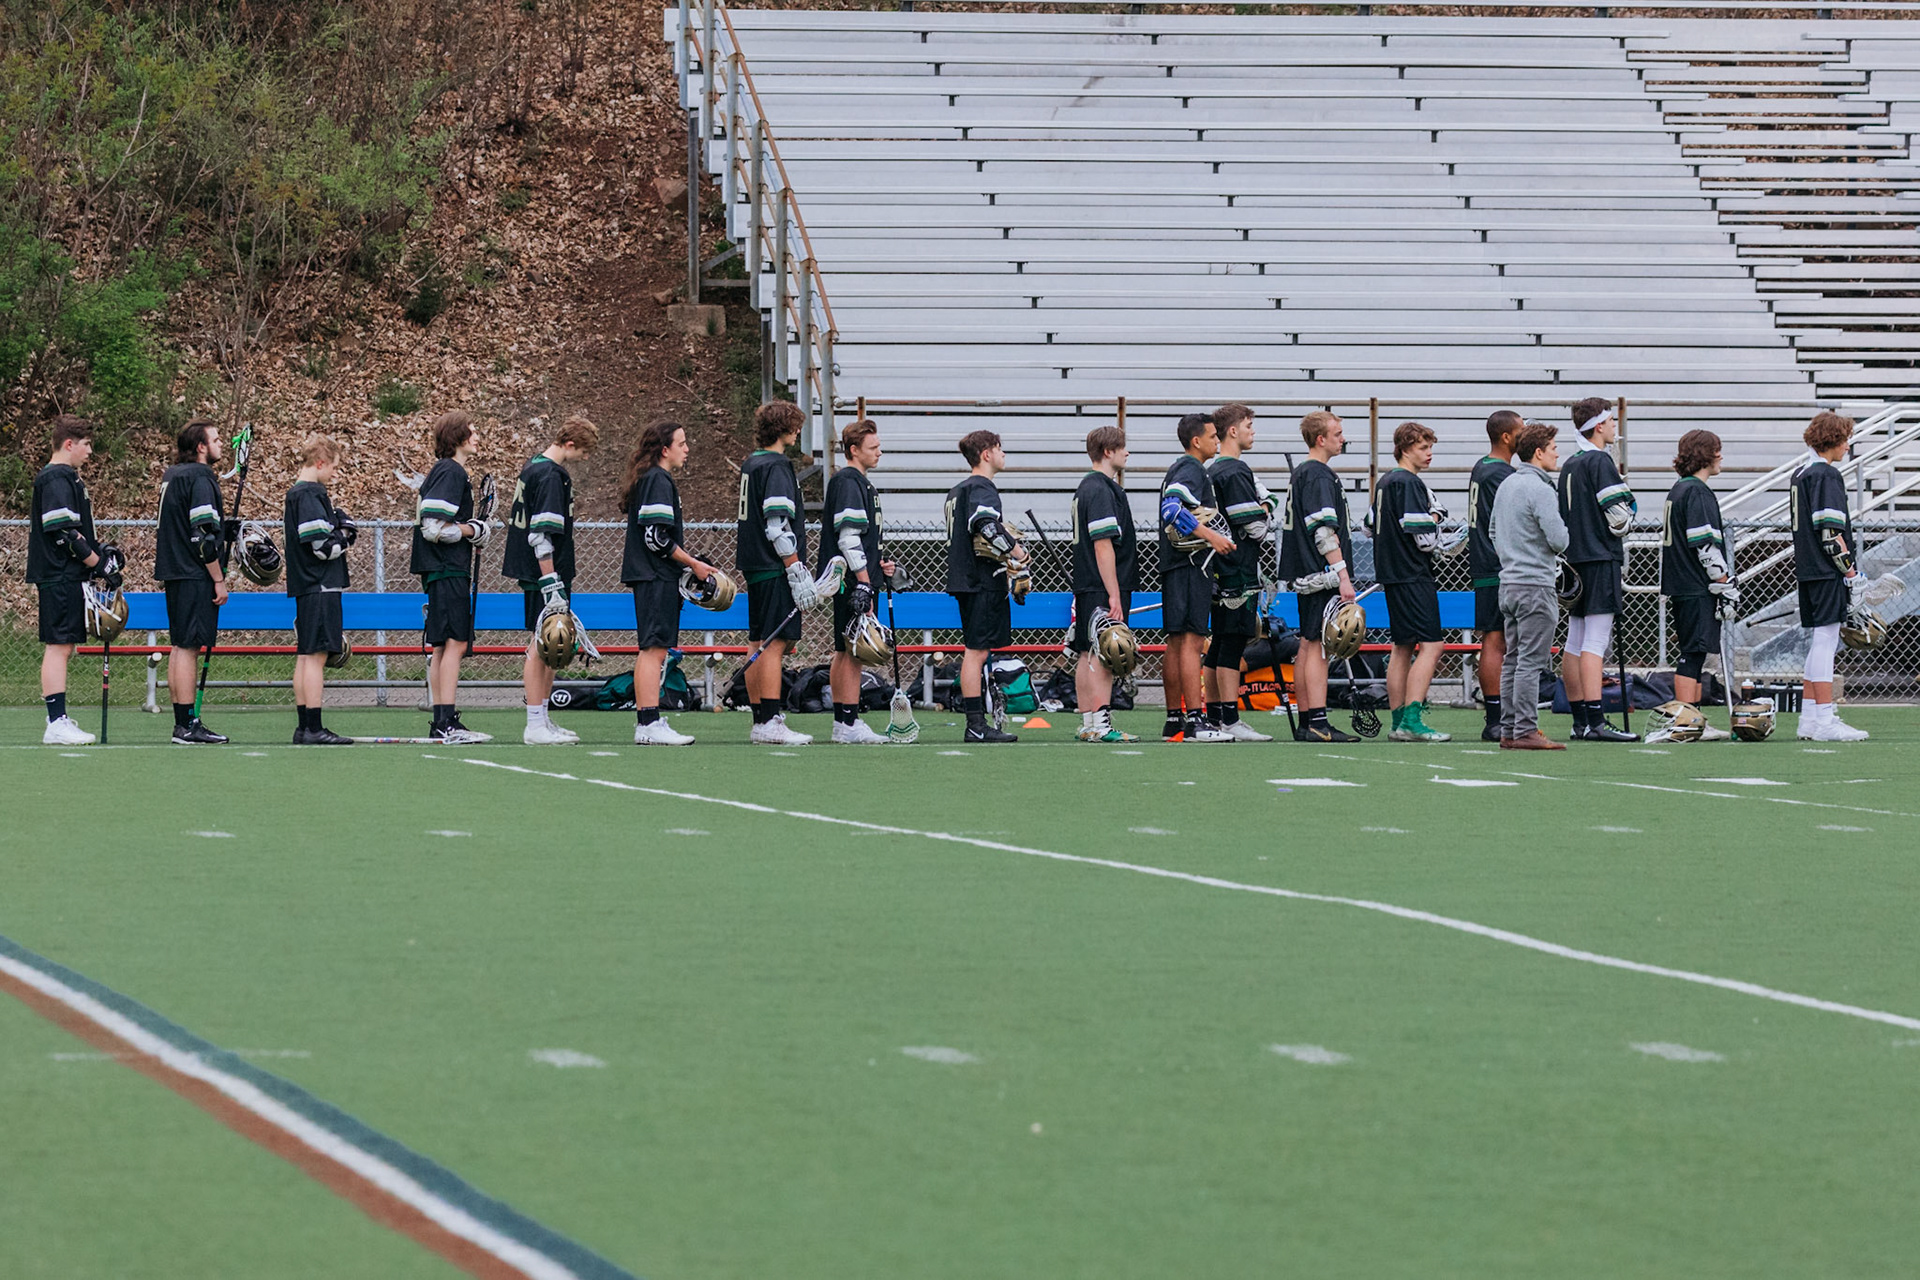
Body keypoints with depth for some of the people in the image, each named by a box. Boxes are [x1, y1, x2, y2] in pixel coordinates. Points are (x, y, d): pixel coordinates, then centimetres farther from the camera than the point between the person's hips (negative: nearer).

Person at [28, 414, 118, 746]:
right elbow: (63, 533, -20)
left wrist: (97, 551, 12)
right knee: (59, 646, -10)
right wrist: (98, 563, -14)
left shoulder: (67, 478, 18)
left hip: (68, 578, 10)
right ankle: (56, 724, -12)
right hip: (59, 578, -10)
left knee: (63, 647, 11)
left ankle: (58, 720, 14)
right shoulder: (56, 480, -13)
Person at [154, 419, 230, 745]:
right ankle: (187, 726, -10)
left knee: (180, 646, 12)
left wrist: (217, 514, 23)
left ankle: (181, 723, 15)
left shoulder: (172, 476, 15)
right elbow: (205, 536, -19)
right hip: (195, 578, -10)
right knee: (188, 646, -9)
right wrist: (219, 580, -15)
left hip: (174, 572, 10)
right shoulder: (201, 478, -14)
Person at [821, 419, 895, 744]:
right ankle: (849, 723, -13)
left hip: (856, 580, 11)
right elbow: (849, 537, -19)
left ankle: (841, 723, 16)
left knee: (845, 652, 12)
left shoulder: (859, 482, 21)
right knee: (854, 652, -11)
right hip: (852, 580, -11)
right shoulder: (848, 482, -12)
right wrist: (863, 580, -22)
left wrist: (878, 564, 17)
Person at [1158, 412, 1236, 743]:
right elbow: (1172, 509, -26)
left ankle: (1174, 721, 14)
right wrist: (1210, 535, -28)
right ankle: (1195, 720, -18)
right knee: (1192, 641, -13)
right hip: (1191, 564, -11)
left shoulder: (1177, 469, 21)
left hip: (1174, 566, 11)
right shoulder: (1192, 470, -11)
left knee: (1177, 642, 11)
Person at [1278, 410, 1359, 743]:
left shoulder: (1299, 474, 19)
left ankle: (1306, 724, 12)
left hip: (1306, 576, 10)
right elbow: (1324, 531, -19)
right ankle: (1317, 723, -15)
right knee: (1318, 647, -12)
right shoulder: (1319, 476, -12)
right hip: (1323, 576, -10)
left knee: (1307, 647, 10)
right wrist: (1343, 575, -20)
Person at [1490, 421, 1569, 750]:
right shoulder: (1540, 489, -15)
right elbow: (1559, 540, -19)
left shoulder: (1506, 485, 13)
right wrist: (1566, 533, 3)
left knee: (1513, 659, 12)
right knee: (1531, 662, -8)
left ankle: (1509, 730, 13)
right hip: (1535, 584, -9)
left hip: (1509, 583, 9)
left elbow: (1492, 530, 22)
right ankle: (1526, 731, -9)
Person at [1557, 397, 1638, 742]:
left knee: (1576, 642, 9)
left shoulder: (1569, 465, 15)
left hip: (1574, 559, 9)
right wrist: (1627, 521, 5)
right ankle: (1594, 722, -18)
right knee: (1595, 642, -13)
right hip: (1601, 558, -9)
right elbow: (1618, 515, -15)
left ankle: (1580, 722, 13)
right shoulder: (1600, 462, -11)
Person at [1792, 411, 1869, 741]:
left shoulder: (1800, 474, 16)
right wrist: (1851, 570, -15)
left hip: (1807, 570, 10)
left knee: (1818, 642, 13)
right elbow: (1831, 531, -19)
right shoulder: (1826, 475, -12)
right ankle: (1824, 722, -12)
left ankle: (1809, 718, 16)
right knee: (1825, 640, -10)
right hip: (1827, 573, -10)